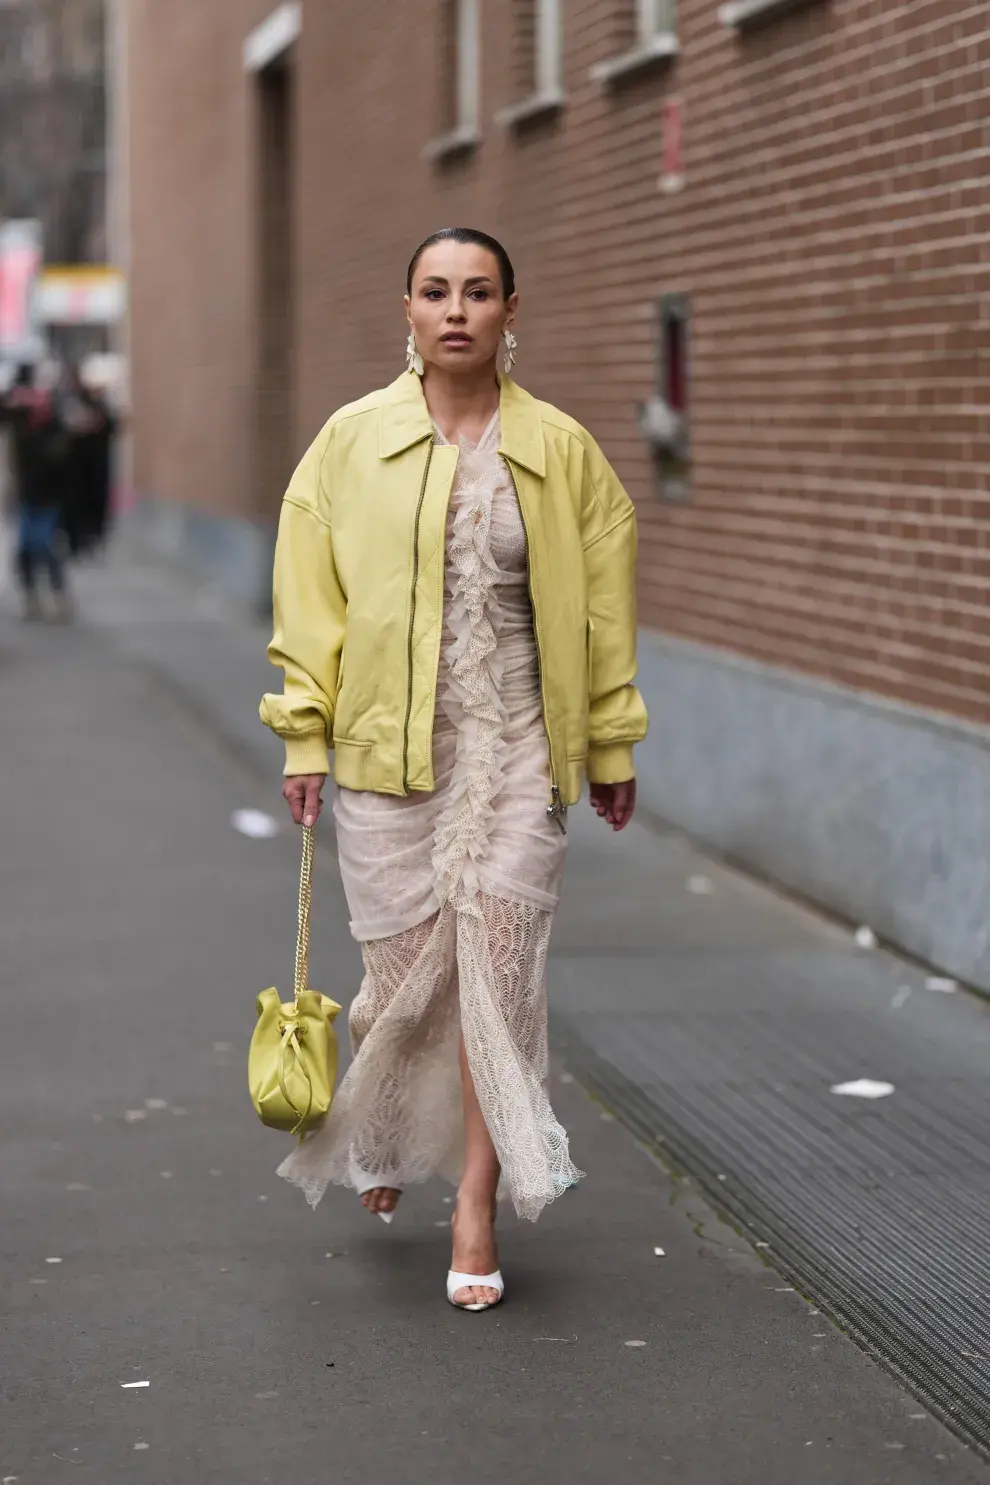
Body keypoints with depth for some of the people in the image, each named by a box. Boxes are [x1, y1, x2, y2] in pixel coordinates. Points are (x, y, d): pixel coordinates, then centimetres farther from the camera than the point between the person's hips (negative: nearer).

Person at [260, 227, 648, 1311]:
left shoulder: (562, 451, 3)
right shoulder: (351, 441, 2)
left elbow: (603, 604, 9)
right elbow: (309, 599, 5)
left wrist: (611, 745, 10)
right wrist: (304, 735, 1)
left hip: (516, 752, 0)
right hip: (385, 749, 0)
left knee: (498, 969, -4)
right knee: (402, 967, 5)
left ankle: (477, 1210, 3)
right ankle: (380, 1137, 36)